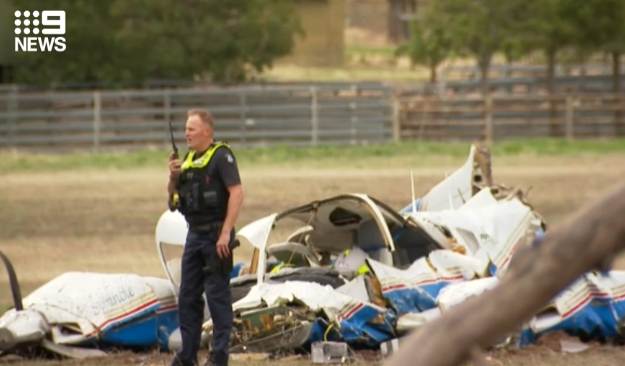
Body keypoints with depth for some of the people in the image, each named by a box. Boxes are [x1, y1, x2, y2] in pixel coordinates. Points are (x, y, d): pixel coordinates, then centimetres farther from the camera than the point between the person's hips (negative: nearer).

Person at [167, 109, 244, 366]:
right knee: (188, 296, 10)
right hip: (195, 235, 8)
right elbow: (173, 194, 22)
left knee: (217, 296, -5)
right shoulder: (189, 159, 14)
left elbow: (237, 193, -20)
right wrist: (173, 176, -1)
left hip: (215, 236, -8)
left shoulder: (221, 156, -11)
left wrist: (225, 233, -24)